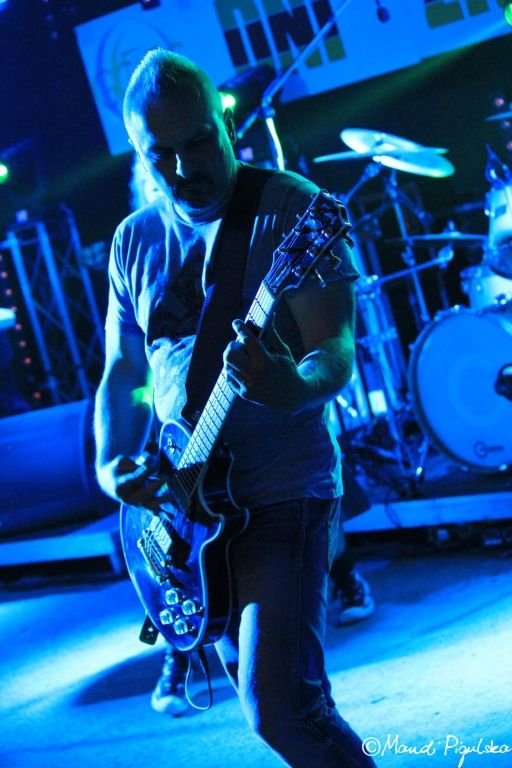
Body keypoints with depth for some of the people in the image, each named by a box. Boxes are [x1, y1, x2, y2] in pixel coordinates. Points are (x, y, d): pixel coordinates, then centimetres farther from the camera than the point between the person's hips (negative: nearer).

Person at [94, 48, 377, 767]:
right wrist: (111, 463, -4)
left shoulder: (291, 210, -10)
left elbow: (337, 350, -17)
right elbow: (122, 373, 14)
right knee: (257, 686, 17)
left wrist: (293, 388, -40)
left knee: (278, 709, -16)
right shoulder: (134, 240, 8)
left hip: (285, 495, -6)